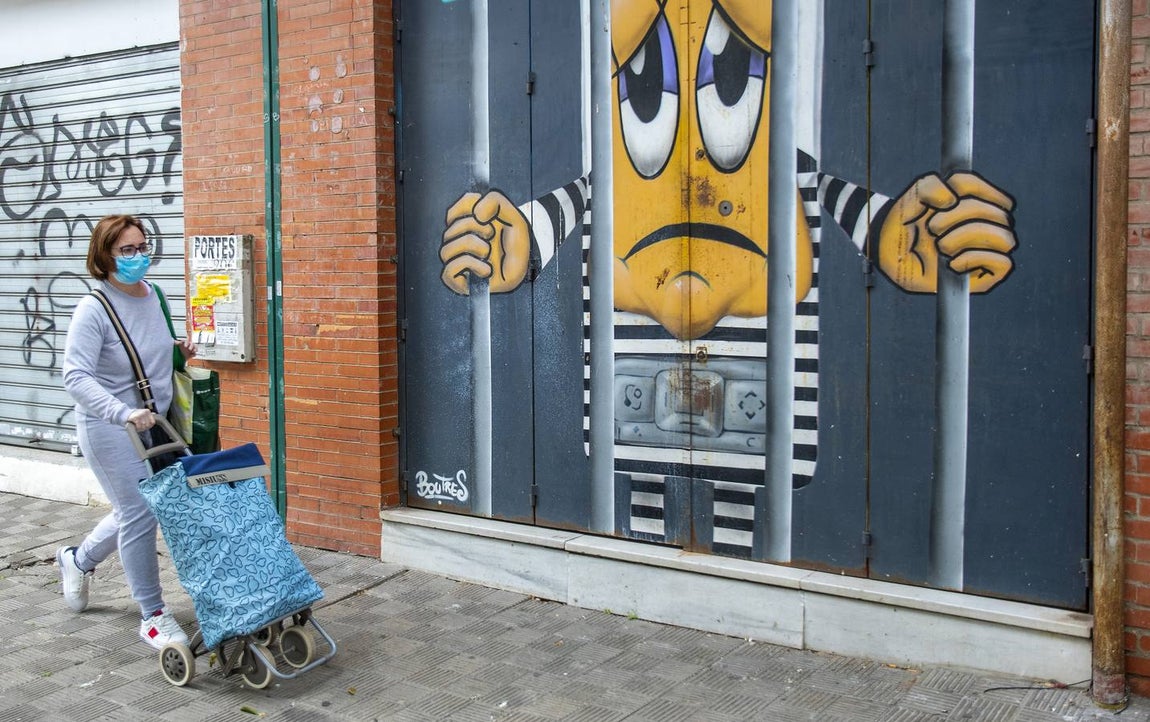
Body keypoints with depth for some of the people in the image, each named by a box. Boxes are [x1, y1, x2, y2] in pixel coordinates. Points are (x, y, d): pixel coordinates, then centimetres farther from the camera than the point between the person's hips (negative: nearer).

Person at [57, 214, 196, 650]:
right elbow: (76, 376, -26)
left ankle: (78, 560, 47)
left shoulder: (153, 296, 4)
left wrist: (178, 354, 3)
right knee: (140, 513, -4)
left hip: (152, 424, 7)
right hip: (108, 427, -7)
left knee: (133, 511, 19)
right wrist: (124, 412, -38)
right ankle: (153, 616, 10)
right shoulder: (94, 308, -18)